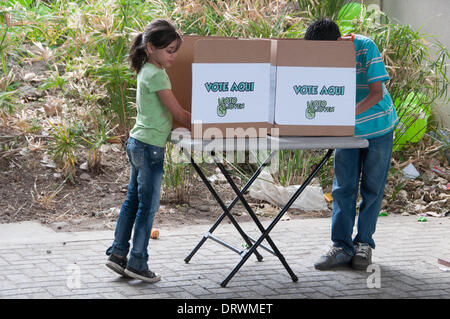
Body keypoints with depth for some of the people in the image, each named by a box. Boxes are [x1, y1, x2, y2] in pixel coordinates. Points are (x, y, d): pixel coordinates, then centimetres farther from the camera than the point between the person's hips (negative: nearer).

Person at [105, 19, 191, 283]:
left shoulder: (147, 71, 11)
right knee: (148, 206, -2)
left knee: (133, 200, 14)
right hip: (150, 146, -10)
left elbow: (168, 113, 19)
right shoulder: (156, 75, -18)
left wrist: (191, 124, 14)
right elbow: (178, 113, -16)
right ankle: (137, 263, 3)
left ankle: (118, 253, 17)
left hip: (138, 143, 10)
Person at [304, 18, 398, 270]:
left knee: (372, 188, 4)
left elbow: (377, 92, -28)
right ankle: (342, 246, 3)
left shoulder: (366, 48, -25)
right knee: (343, 188, 0)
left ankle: (364, 243, 15)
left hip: (378, 127, -4)